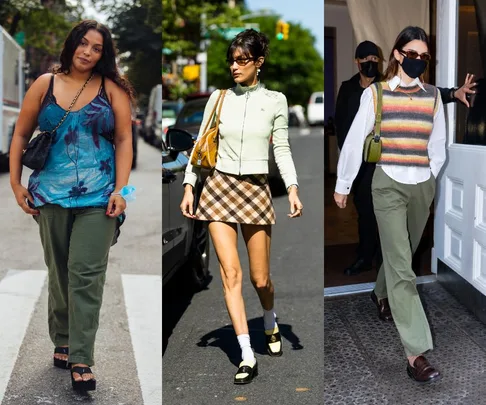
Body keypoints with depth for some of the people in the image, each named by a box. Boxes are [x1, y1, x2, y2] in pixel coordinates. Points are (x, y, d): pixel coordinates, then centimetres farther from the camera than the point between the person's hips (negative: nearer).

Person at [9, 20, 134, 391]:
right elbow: (21, 135, 10)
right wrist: (16, 182, 3)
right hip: (52, 194, 2)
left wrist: (120, 189, -8)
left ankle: (81, 360, -3)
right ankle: (62, 341, 29)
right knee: (59, 273, 12)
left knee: (87, 276, -7)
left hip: (98, 197, -2)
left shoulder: (112, 89, 2)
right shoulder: (45, 85, 6)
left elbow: (124, 140, 1)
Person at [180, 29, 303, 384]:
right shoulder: (219, 97, 4)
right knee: (231, 273, -7)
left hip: (256, 191, 0)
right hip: (219, 186, 1)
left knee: (260, 278, 6)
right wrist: (189, 187, -1)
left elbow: (282, 149, 3)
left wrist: (293, 188, -9)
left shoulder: (275, 101, 2)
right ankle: (247, 357, -2)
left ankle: (271, 325, 40)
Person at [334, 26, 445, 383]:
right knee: (402, 266, -10)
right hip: (388, 184, -4)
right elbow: (355, 140, -1)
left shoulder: (433, 96, 5)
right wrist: (343, 184, 3)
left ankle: (381, 292, 54)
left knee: (403, 254, 21)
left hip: (423, 186, 4)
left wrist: (430, 180, 13)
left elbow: (438, 145, 14)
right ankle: (416, 354, -12)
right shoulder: (375, 93, -5)